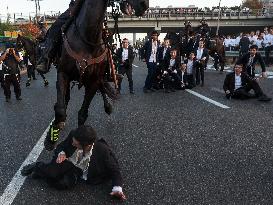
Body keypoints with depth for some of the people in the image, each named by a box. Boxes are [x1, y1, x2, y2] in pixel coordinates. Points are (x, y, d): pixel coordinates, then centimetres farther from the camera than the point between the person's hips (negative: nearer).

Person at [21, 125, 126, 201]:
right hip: (68, 162, 1)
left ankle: (38, 174, -2)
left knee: (64, 183, -32)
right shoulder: (73, 135, -19)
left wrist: (117, 188, -25)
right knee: (52, 172, -31)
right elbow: (61, 146, 3)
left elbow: (114, 169, -12)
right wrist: (61, 153, -19)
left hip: (81, 173, -1)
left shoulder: (103, 151, -27)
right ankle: (38, 167, 5)